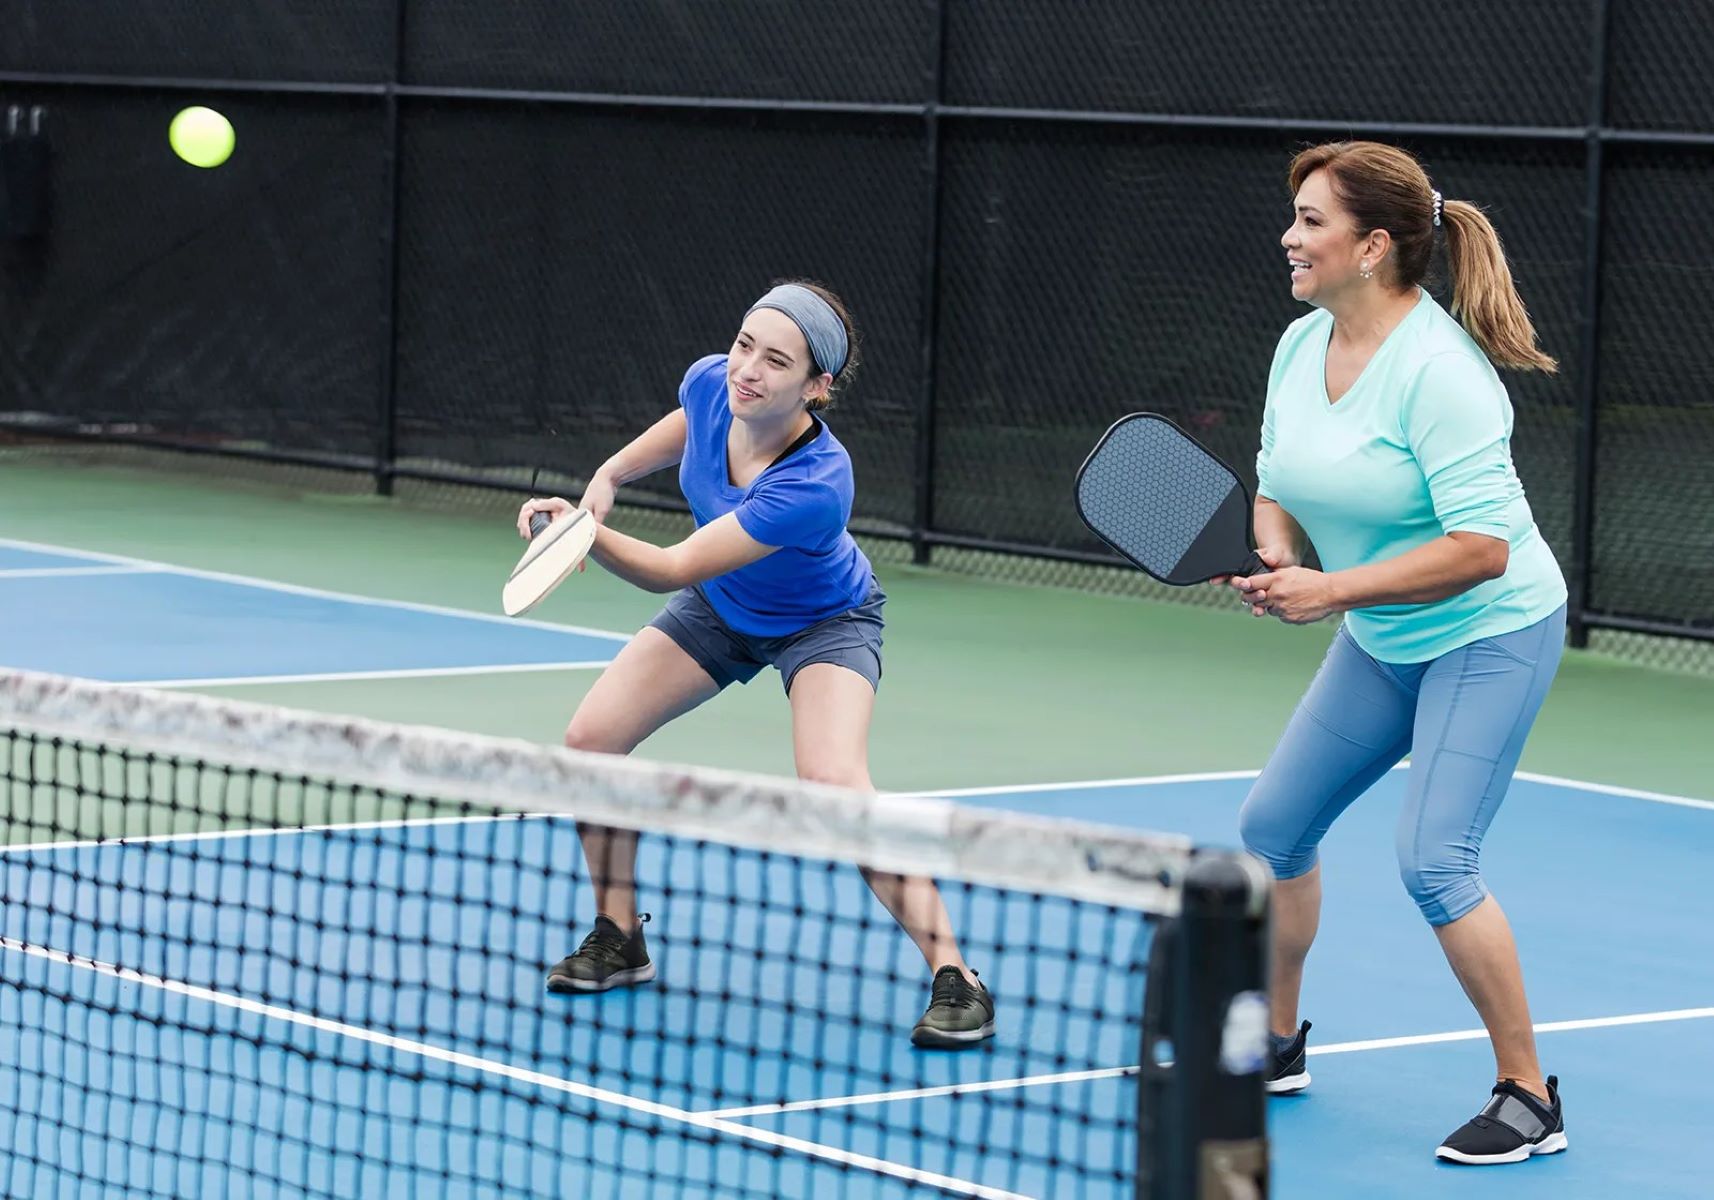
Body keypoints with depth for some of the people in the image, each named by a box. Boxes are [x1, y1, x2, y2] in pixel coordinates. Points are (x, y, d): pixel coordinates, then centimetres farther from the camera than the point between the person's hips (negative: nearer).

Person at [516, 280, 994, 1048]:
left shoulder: (814, 486, -42)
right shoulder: (711, 383, -25)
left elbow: (672, 571, -41)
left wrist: (585, 533, -55)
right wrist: (609, 475, 1)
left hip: (823, 624, -6)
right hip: (719, 609, 7)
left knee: (832, 784, -31)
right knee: (587, 741, -4)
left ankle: (955, 978, -22)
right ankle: (619, 941, 18)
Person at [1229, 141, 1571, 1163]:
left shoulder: (1439, 369, -27)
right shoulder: (1301, 346, -1)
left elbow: (1481, 545, -30)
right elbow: (1279, 490, 10)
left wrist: (1332, 589, -31)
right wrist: (1273, 557, -13)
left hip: (1490, 636, -9)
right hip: (1380, 644, 9)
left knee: (1434, 858, -18)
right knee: (1273, 825, 12)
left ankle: (1530, 1099, -6)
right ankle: (1276, 1045, 32)